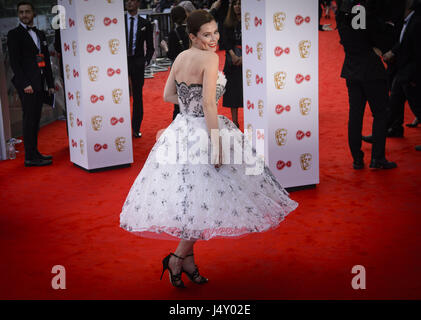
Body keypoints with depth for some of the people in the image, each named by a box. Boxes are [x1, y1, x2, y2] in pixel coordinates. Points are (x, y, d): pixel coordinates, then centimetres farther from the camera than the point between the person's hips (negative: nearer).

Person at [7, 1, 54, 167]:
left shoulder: (40, 34, 19)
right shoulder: (14, 34, -1)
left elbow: (46, 60, 20)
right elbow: (14, 61, -9)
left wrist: (50, 83, 14)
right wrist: (25, 84, -17)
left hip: (39, 84, 7)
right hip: (26, 84, -7)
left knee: (35, 119, 10)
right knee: (29, 118, -9)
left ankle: (34, 152, 16)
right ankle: (30, 157, -9)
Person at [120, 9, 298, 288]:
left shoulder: (180, 58, 9)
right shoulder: (210, 58, -14)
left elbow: (168, 95, 16)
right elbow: (208, 102, -21)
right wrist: (216, 141, -21)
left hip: (181, 130, 8)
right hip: (201, 132, -8)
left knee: (189, 199, 14)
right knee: (207, 199, 1)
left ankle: (188, 259, 20)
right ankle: (178, 258, 3)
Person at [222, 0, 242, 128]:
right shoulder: (228, 24, 7)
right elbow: (226, 41, 0)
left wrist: (243, 57, -18)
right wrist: (233, 55, -15)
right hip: (232, 60, 3)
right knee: (233, 90, 4)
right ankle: (235, 121, 11)